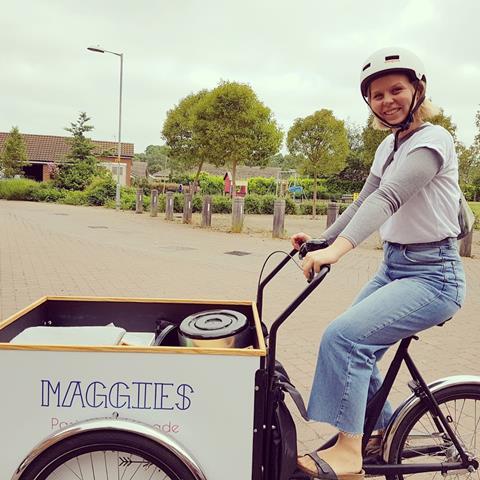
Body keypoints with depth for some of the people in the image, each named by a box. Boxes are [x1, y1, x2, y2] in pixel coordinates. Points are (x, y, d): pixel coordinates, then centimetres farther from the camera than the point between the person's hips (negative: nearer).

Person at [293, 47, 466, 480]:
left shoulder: (432, 140, -15)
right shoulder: (389, 147, 11)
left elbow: (389, 197, -31)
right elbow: (365, 202, 15)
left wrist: (339, 248, -42)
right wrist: (321, 239, 5)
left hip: (432, 274, -9)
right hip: (394, 266, 9)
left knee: (344, 335, -22)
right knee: (356, 347, 10)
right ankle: (382, 430, 33)